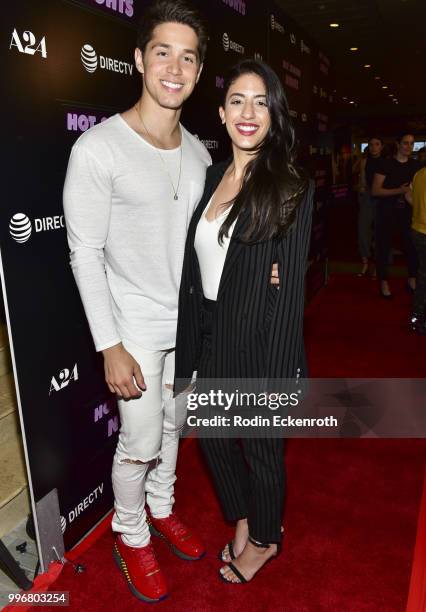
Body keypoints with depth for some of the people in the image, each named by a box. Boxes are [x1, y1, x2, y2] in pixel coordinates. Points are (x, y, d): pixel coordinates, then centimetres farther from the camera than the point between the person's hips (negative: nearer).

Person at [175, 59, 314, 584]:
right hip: (212, 338, 6)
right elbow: (194, 274, 4)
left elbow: (289, 290, -14)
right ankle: (241, 521, 50)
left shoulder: (291, 188, -11)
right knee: (213, 437, 21)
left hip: (260, 345, -6)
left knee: (261, 448, 14)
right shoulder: (211, 178, 5)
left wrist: (276, 374, -15)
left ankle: (264, 539, 44)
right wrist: (188, 355, 6)